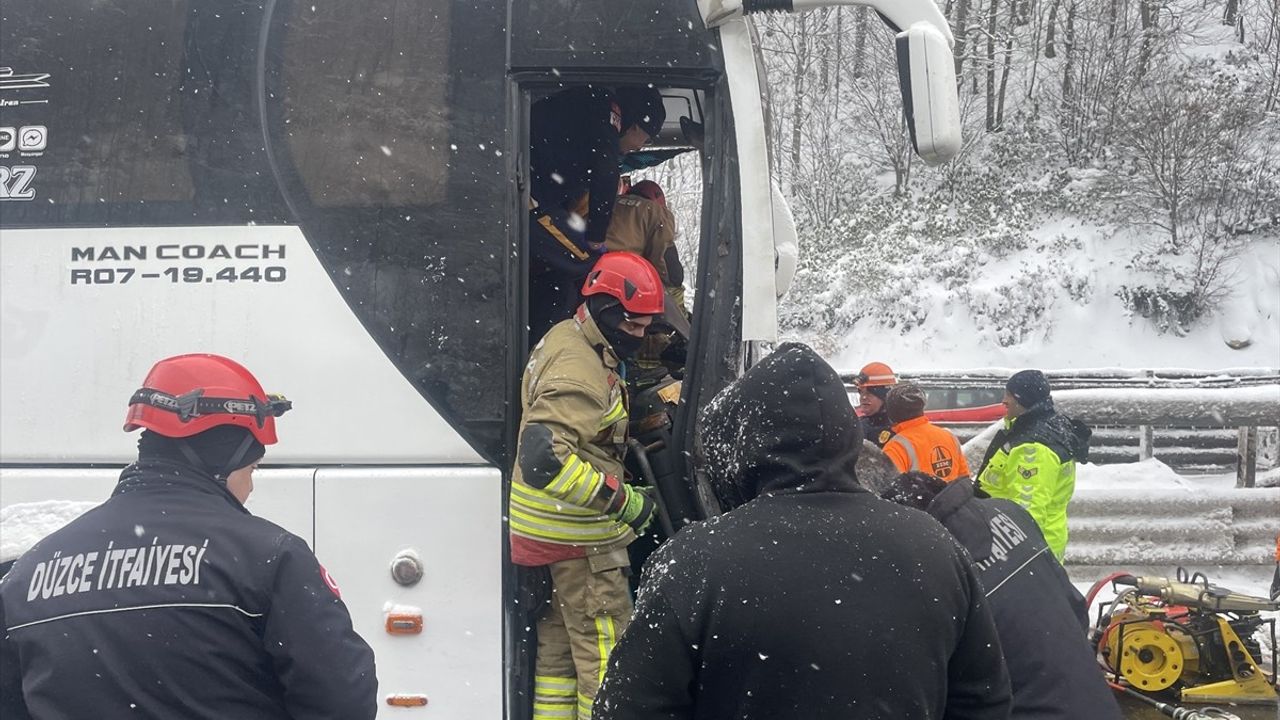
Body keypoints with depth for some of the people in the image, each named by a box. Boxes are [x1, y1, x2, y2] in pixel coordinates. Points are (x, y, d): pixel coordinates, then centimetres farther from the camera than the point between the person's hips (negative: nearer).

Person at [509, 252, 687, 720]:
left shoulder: (563, 341, 8)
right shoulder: (582, 374, -23)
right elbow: (543, 457, -33)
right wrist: (622, 501, -28)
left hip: (552, 533, 10)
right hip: (580, 540, -10)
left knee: (559, 647, 17)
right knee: (607, 659, -6)